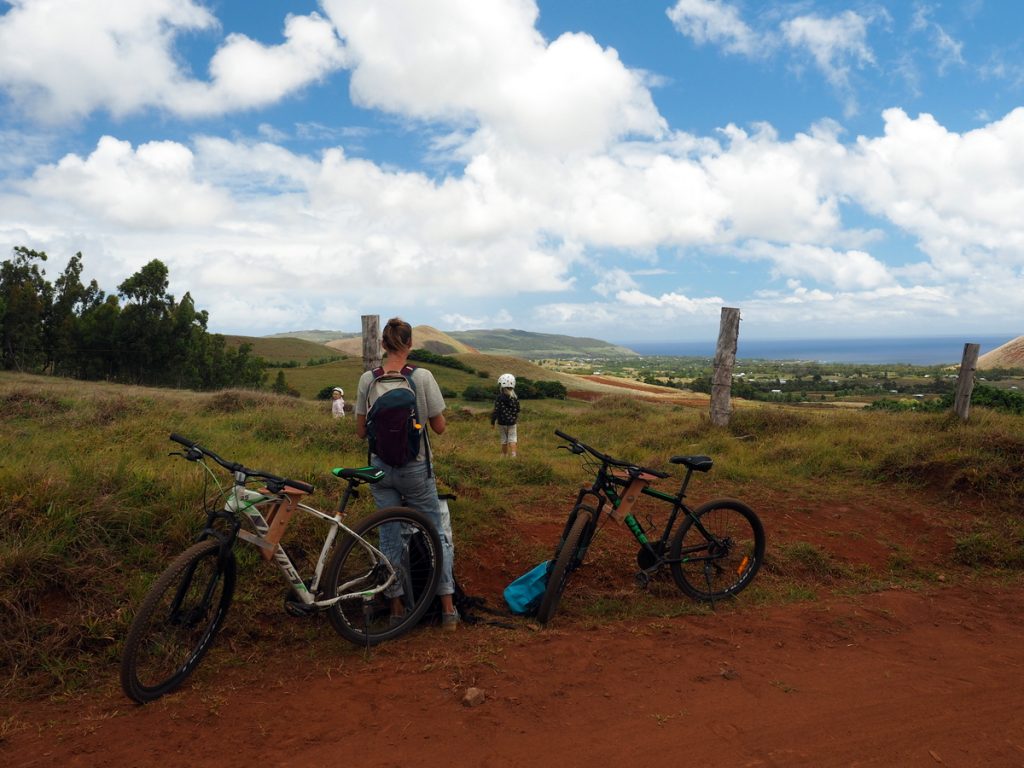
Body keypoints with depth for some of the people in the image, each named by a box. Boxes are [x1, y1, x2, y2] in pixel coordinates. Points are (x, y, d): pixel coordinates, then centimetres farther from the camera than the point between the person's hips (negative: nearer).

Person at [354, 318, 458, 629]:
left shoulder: (367, 379, -6)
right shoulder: (422, 377, -14)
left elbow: (361, 432, -1)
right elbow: (439, 426, -8)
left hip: (380, 467, 3)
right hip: (415, 468, -2)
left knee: (389, 538, 14)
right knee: (437, 533, 12)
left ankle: (396, 607, 23)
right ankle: (448, 608, 16)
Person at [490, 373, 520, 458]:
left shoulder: (499, 398, -13)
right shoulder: (515, 397, -1)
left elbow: (496, 411, -12)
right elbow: (517, 410, 7)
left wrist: (492, 422, -3)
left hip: (502, 422, -2)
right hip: (512, 422, 2)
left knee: (504, 440, 10)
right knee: (512, 439, 5)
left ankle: (504, 455, 21)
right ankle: (513, 454, -13)